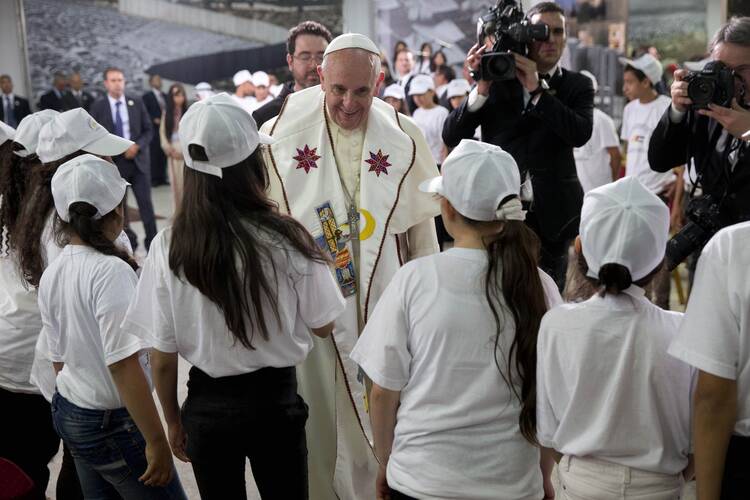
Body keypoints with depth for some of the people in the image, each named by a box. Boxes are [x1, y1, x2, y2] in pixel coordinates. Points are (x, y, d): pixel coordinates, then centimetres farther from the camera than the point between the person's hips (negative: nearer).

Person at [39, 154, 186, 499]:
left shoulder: (51, 275, 1)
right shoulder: (111, 271, -21)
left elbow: (59, 357, 10)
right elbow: (123, 364, -25)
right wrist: (156, 441, -21)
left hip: (68, 414, 8)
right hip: (114, 424, -8)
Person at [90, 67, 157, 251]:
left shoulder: (137, 103, 4)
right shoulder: (98, 107, 0)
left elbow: (148, 130, 5)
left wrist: (137, 146, -12)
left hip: (138, 159, 0)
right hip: (113, 162, 0)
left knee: (146, 203, -2)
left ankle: (152, 243, 5)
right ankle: (128, 241, 21)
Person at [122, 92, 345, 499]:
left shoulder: (168, 248, -14)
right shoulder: (285, 239, -17)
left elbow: (163, 357, -6)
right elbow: (322, 326, -3)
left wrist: (174, 421, 10)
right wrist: (314, 265, 12)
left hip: (207, 405, 1)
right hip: (275, 401, -1)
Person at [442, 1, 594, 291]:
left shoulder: (577, 86, 6)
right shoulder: (497, 78, 3)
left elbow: (581, 134, -15)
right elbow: (451, 138, -4)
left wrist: (536, 90, -19)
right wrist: (482, 88, -16)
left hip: (550, 214, 1)